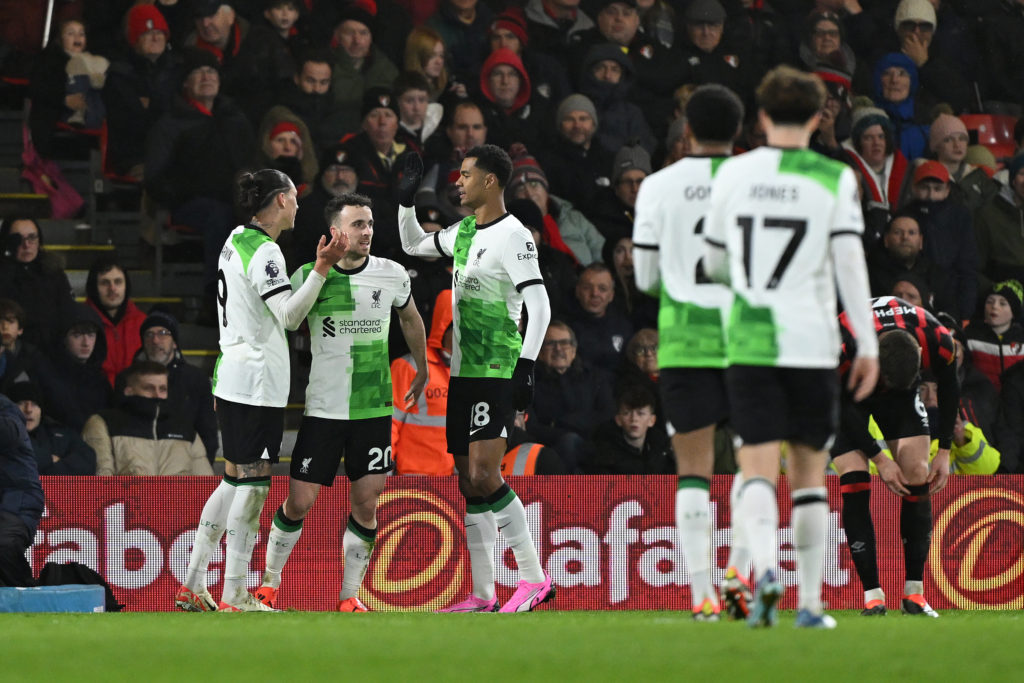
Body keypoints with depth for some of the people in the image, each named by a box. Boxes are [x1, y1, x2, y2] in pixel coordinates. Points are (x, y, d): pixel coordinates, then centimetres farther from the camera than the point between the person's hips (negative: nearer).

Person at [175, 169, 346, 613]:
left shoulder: (237, 240, 14)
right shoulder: (263, 251, -15)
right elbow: (289, 315, -23)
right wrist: (321, 270, -26)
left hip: (233, 374, 10)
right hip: (257, 381, -10)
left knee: (235, 482, 14)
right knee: (252, 484, -6)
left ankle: (192, 587, 14)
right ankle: (234, 598, -5)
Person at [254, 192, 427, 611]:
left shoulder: (392, 275, 1)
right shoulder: (307, 276, -5)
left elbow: (410, 320, 21)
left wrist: (422, 372, 30)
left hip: (375, 408, 2)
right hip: (322, 407, -2)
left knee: (365, 502, -1)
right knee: (300, 501, -2)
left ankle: (350, 596, 10)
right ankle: (269, 584, 17)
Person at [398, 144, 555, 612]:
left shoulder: (513, 236, -11)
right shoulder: (463, 231, 15)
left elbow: (539, 306, -18)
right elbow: (414, 244, 33)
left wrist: (526, 365, -25)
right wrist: (406, 200, 19)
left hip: (497, 372, -9)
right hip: (462, 371, 9)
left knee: (484, 476, -18)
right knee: (469, 483, 7)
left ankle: (534, 578, -13)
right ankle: (483, 595, 10)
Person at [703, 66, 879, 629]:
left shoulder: (733, 174, 4)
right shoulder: (835, 179, -2)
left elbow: (714, 264, 13)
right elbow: (850, 261, -9)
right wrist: (868, 345, -7)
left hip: (748, 342, 0)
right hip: (812, 341, 0)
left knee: (758, 470, -4)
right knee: (809, 474, 12)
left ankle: (765, 568, -31)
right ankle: (810, 603, 14)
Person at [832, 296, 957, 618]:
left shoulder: (938, 341, -33)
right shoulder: (844, 348, -41)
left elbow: (949, 389, -10)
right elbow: (844, 407, -23)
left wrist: (944, 452, -8)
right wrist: (879, 459, -21)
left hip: (902, 398, 3)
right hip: (847, 389, -3)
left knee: (918, 479, -9)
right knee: (854, 481, -16)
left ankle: (914, 592, -2)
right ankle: (872, 596, -16)